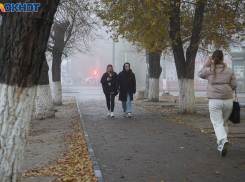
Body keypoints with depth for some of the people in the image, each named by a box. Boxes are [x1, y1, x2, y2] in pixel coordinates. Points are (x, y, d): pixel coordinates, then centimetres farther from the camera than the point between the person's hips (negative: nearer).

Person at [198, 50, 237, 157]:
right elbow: (234, 85, 4)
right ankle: (221, 145, 18)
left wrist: (207, 63, 18)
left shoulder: (209, 70, 0)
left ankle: (223, 141, -26)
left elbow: (200, 74, 21)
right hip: (228, 100, 2)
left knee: (217, 123, -2)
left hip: (214, 101, -2)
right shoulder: (230, 71, 3)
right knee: (224, 123, 14)